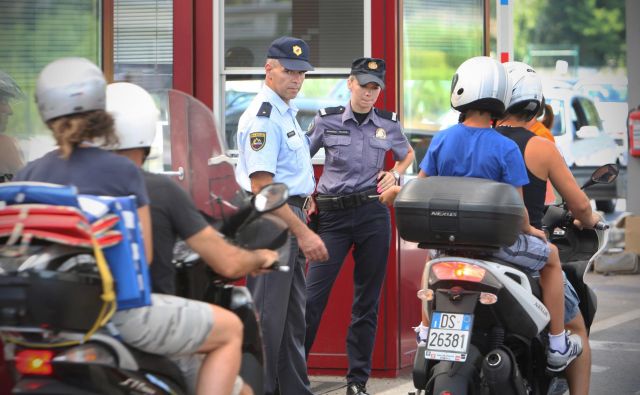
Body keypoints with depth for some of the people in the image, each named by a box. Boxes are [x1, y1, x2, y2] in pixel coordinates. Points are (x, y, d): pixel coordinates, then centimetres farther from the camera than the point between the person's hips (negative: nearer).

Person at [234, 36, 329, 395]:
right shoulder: (263, 116, -15)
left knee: (293, 315, 15)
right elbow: (261, 187, -22)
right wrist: (302, 232, -23)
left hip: (290, 217, 10)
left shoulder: (287, 112, 17)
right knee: (267, 315, -8)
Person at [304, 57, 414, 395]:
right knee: (313, 294, -8)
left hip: (373, 214, 2)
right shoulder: (326, 120, 1)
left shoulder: (388, 123, 7)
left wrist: (395, 172, 8)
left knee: (367, 300, 5)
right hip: (332, 215, -2)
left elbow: (408, 154, 27)